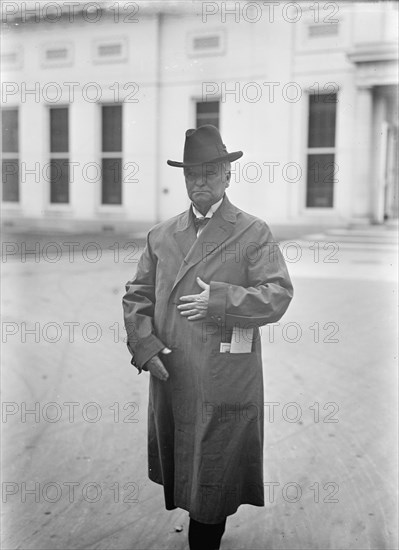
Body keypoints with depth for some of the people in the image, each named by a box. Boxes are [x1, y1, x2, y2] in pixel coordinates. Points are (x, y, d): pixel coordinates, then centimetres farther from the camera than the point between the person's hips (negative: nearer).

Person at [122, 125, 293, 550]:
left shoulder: (253, 233, 0)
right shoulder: (161, 235, 11)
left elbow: (278, 295, -8)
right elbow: (137, 296, 9)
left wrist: (219, 299, -19)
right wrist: (144, 344, -7)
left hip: (226, 384, -4)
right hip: (170, 378, 4)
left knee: (214, 479, 6)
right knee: (177, 472, 18)